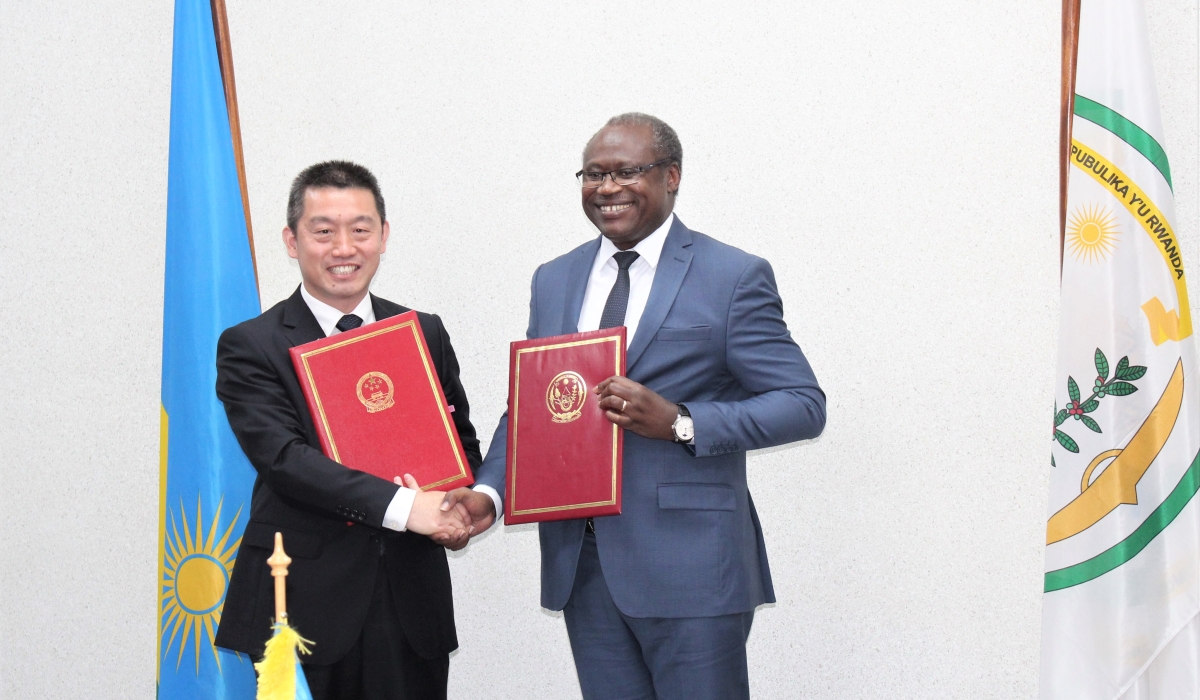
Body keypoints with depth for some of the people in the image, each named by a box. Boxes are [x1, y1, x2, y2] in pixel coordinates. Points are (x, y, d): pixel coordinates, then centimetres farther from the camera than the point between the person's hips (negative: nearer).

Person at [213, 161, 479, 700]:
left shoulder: (425, 335, 10)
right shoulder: (251, 347, -3)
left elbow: (463, 444, 17)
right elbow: (283, 457, -15)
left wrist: (461, 506, -6)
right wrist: (403, 506, -24)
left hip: (411, 607, 4)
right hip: (302, 608, -3)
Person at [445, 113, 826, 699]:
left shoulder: (734, 277, -4)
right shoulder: (553, 281, 14)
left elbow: (804, 404, -7)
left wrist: (679, 423, -20)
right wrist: (488, 490, -3)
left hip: (691, 567, -5)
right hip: (580, 561, 5)